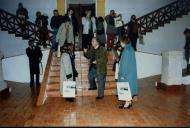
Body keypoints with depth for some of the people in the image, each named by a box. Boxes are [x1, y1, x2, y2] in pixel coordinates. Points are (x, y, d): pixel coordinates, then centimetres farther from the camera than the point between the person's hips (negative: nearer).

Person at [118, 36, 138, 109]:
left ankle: (127, 103, 5)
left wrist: (123, 74, -17)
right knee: (129, 86, 14)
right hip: (131, 71, 9)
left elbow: (125, 63, -20)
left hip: (127, 72, -9)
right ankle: (129, 102, 23)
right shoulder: (131, 49, 10)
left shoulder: (126, 50, -18)